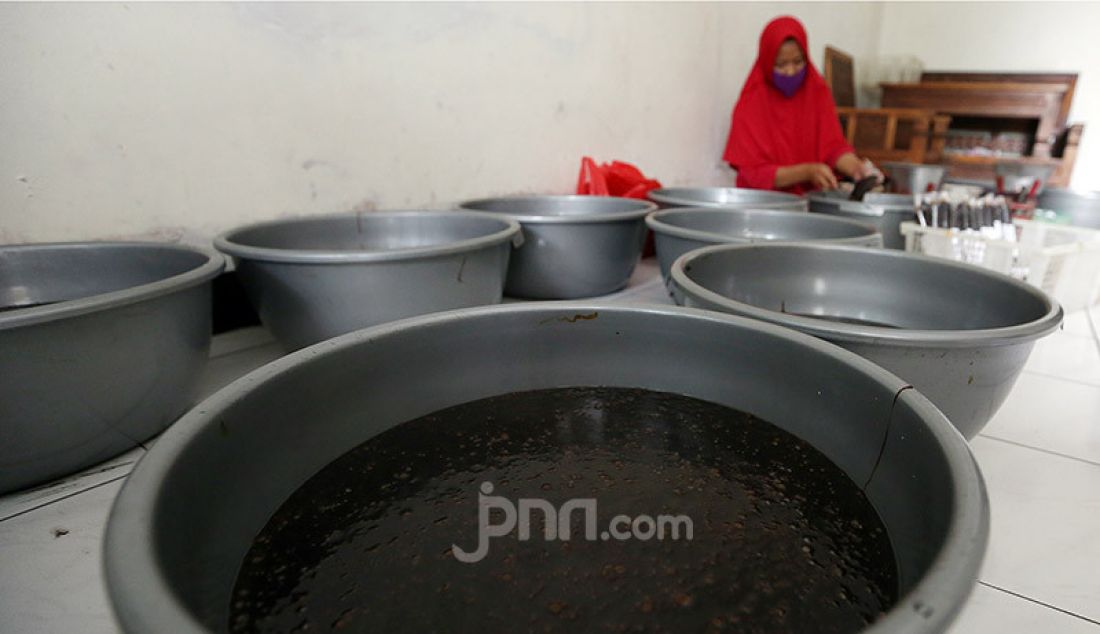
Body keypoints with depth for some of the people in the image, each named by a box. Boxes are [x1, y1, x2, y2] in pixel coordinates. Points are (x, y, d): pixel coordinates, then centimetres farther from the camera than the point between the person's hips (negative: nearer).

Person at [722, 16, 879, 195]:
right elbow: (754, 172, -12)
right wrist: (807, 172, -23)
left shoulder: (818, 92, 1)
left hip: (812, 197, 3)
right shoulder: (751, 104, -10)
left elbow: (833, 145, -3)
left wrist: (854, 167, -23)